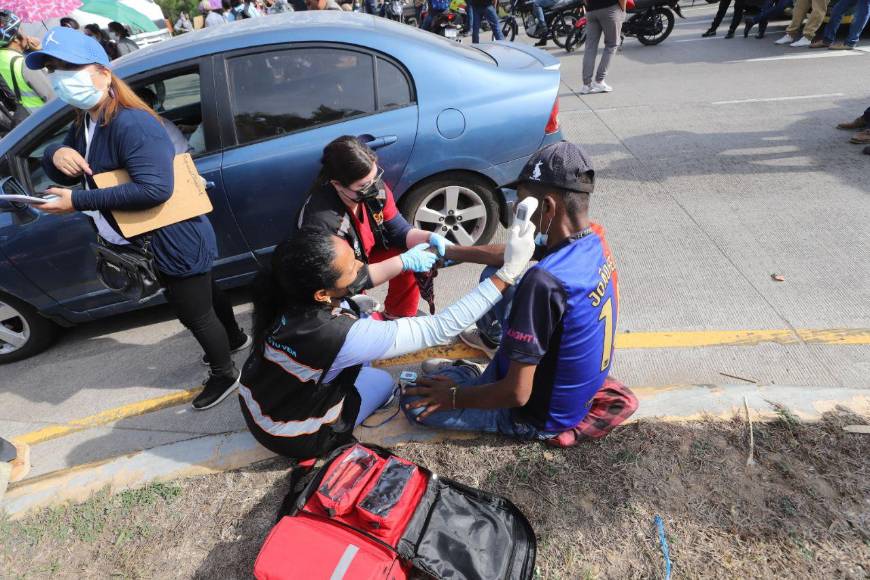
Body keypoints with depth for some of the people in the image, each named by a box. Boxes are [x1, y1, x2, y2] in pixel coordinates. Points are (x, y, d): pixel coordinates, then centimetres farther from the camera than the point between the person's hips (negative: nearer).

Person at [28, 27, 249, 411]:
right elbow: (62, 176, 14)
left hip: (177, 243, -10)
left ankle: (224, 375, 30)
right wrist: (55, 154, -11)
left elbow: (155, 189, -34)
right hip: (162, 242, 10)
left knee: (195, 316, 7)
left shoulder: (130, 124, -25)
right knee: (204, 294, 28)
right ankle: (234, 337, 52)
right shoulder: (84, 124, 7)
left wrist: (78, 201, -27)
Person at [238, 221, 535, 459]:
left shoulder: (284, 295, -20)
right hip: (294, 438, -5)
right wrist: (507, 273, -35)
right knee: (383, 381, 12)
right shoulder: (342, 337, -41)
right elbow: (439, 329, -37)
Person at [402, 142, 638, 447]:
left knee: (414, 401, -5)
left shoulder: (544, 282, -38)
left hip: (541, 415, -7)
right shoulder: (594, 240, -11)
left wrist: (452, 397, -14)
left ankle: (472, 374, 16)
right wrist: (450, 252, 7)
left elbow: (517, 394, -31)